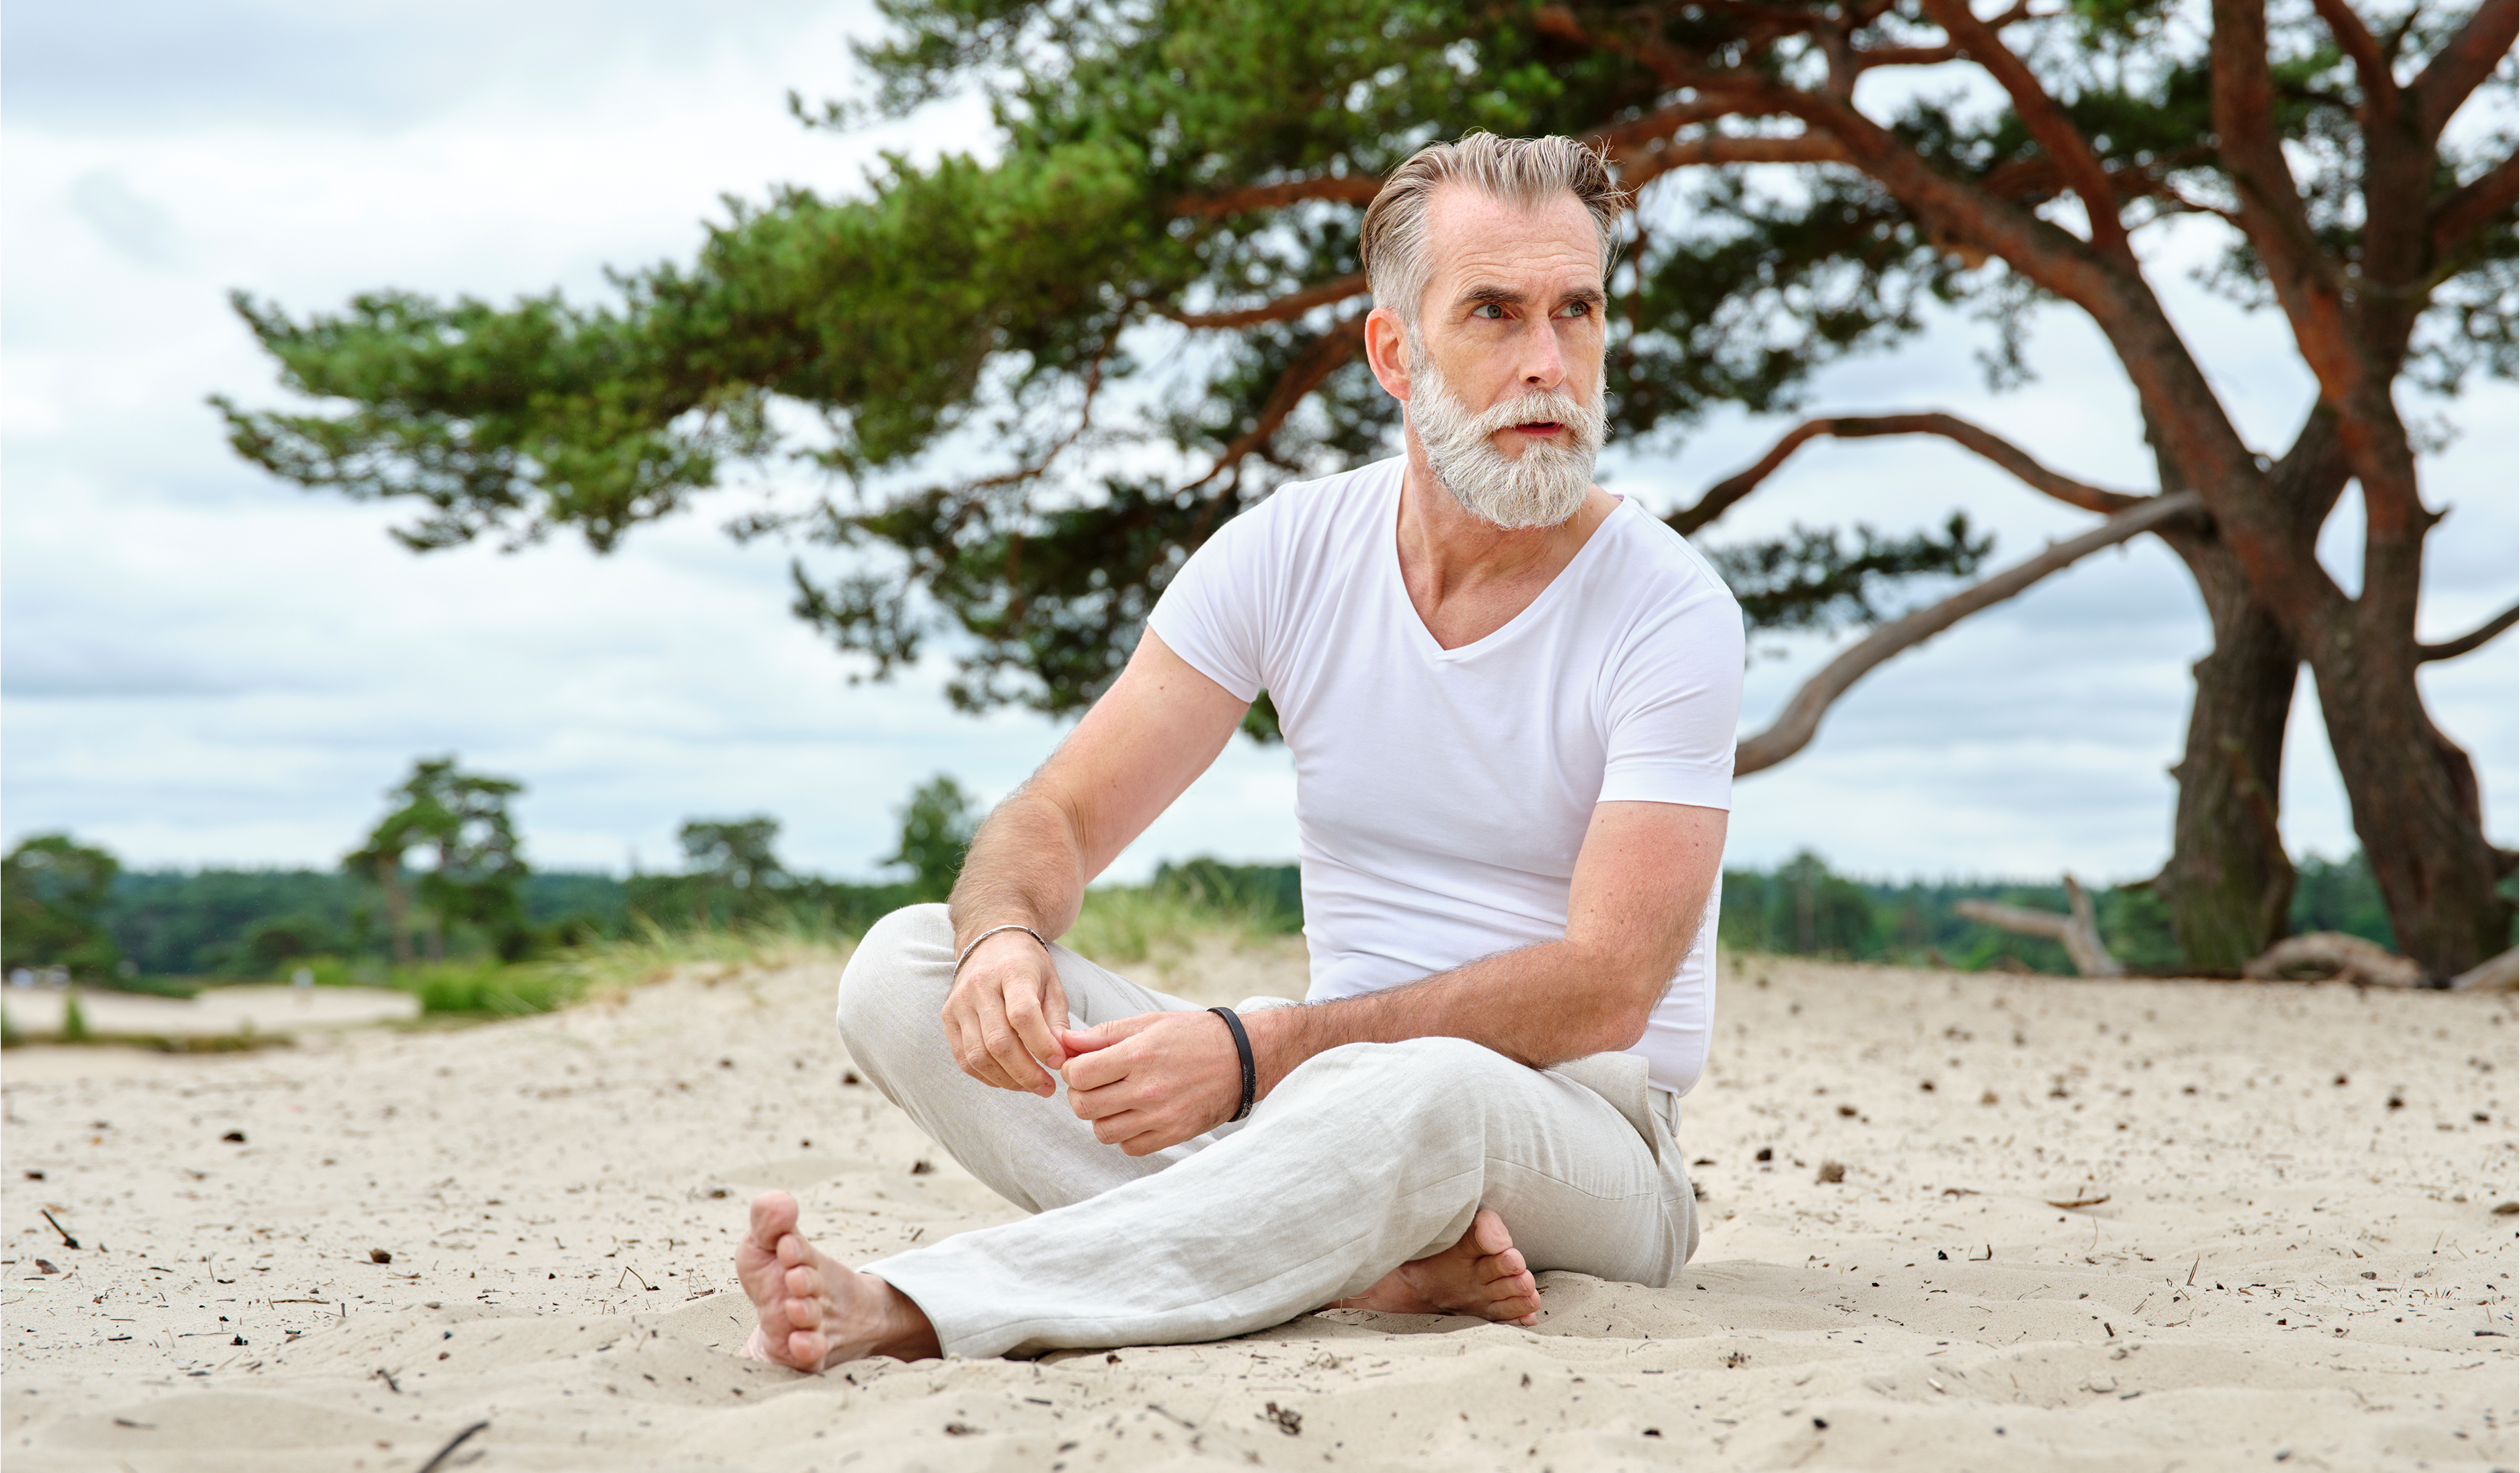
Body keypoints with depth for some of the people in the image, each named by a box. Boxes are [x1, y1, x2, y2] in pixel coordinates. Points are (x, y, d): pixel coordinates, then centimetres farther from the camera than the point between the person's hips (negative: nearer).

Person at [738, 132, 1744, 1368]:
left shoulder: (1668, 612, -11)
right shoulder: (1292, 552, 1)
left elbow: (1604, 990, -20)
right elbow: (1059, 814, 1)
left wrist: (1259, 1050, -31)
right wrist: (1004, 938, -25)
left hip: (1585, 1129, -5)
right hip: (1328, 1091, 5)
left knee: (1426, 1094, -42)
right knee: (905, 967, -14)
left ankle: (912, 1309, -40)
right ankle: (1375, 1259, -30)